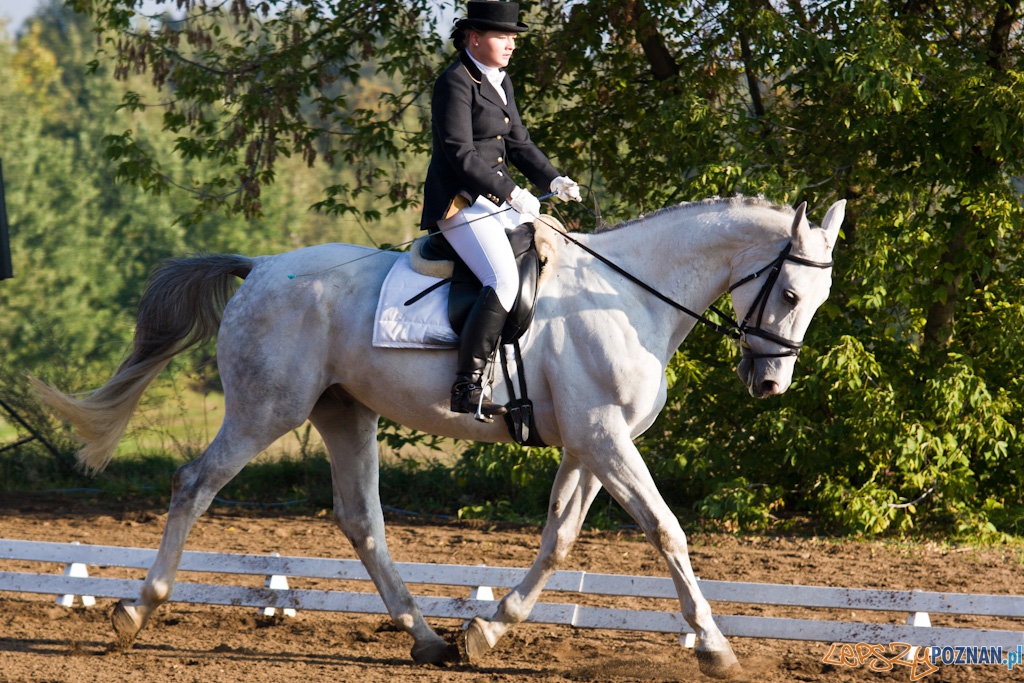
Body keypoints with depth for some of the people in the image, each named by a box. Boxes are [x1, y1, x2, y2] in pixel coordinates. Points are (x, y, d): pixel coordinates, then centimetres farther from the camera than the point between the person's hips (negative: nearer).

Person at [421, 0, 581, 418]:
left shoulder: (500, 82, 17)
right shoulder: (455, 83, -12)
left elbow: (518, 143, 20)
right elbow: (460, 155, -18)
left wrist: (552, 180, 2)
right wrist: (513, 194, -20)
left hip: (497, 200, 10)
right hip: (460, 203, -10)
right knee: (503, 282, -27)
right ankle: (467, 389, -28)